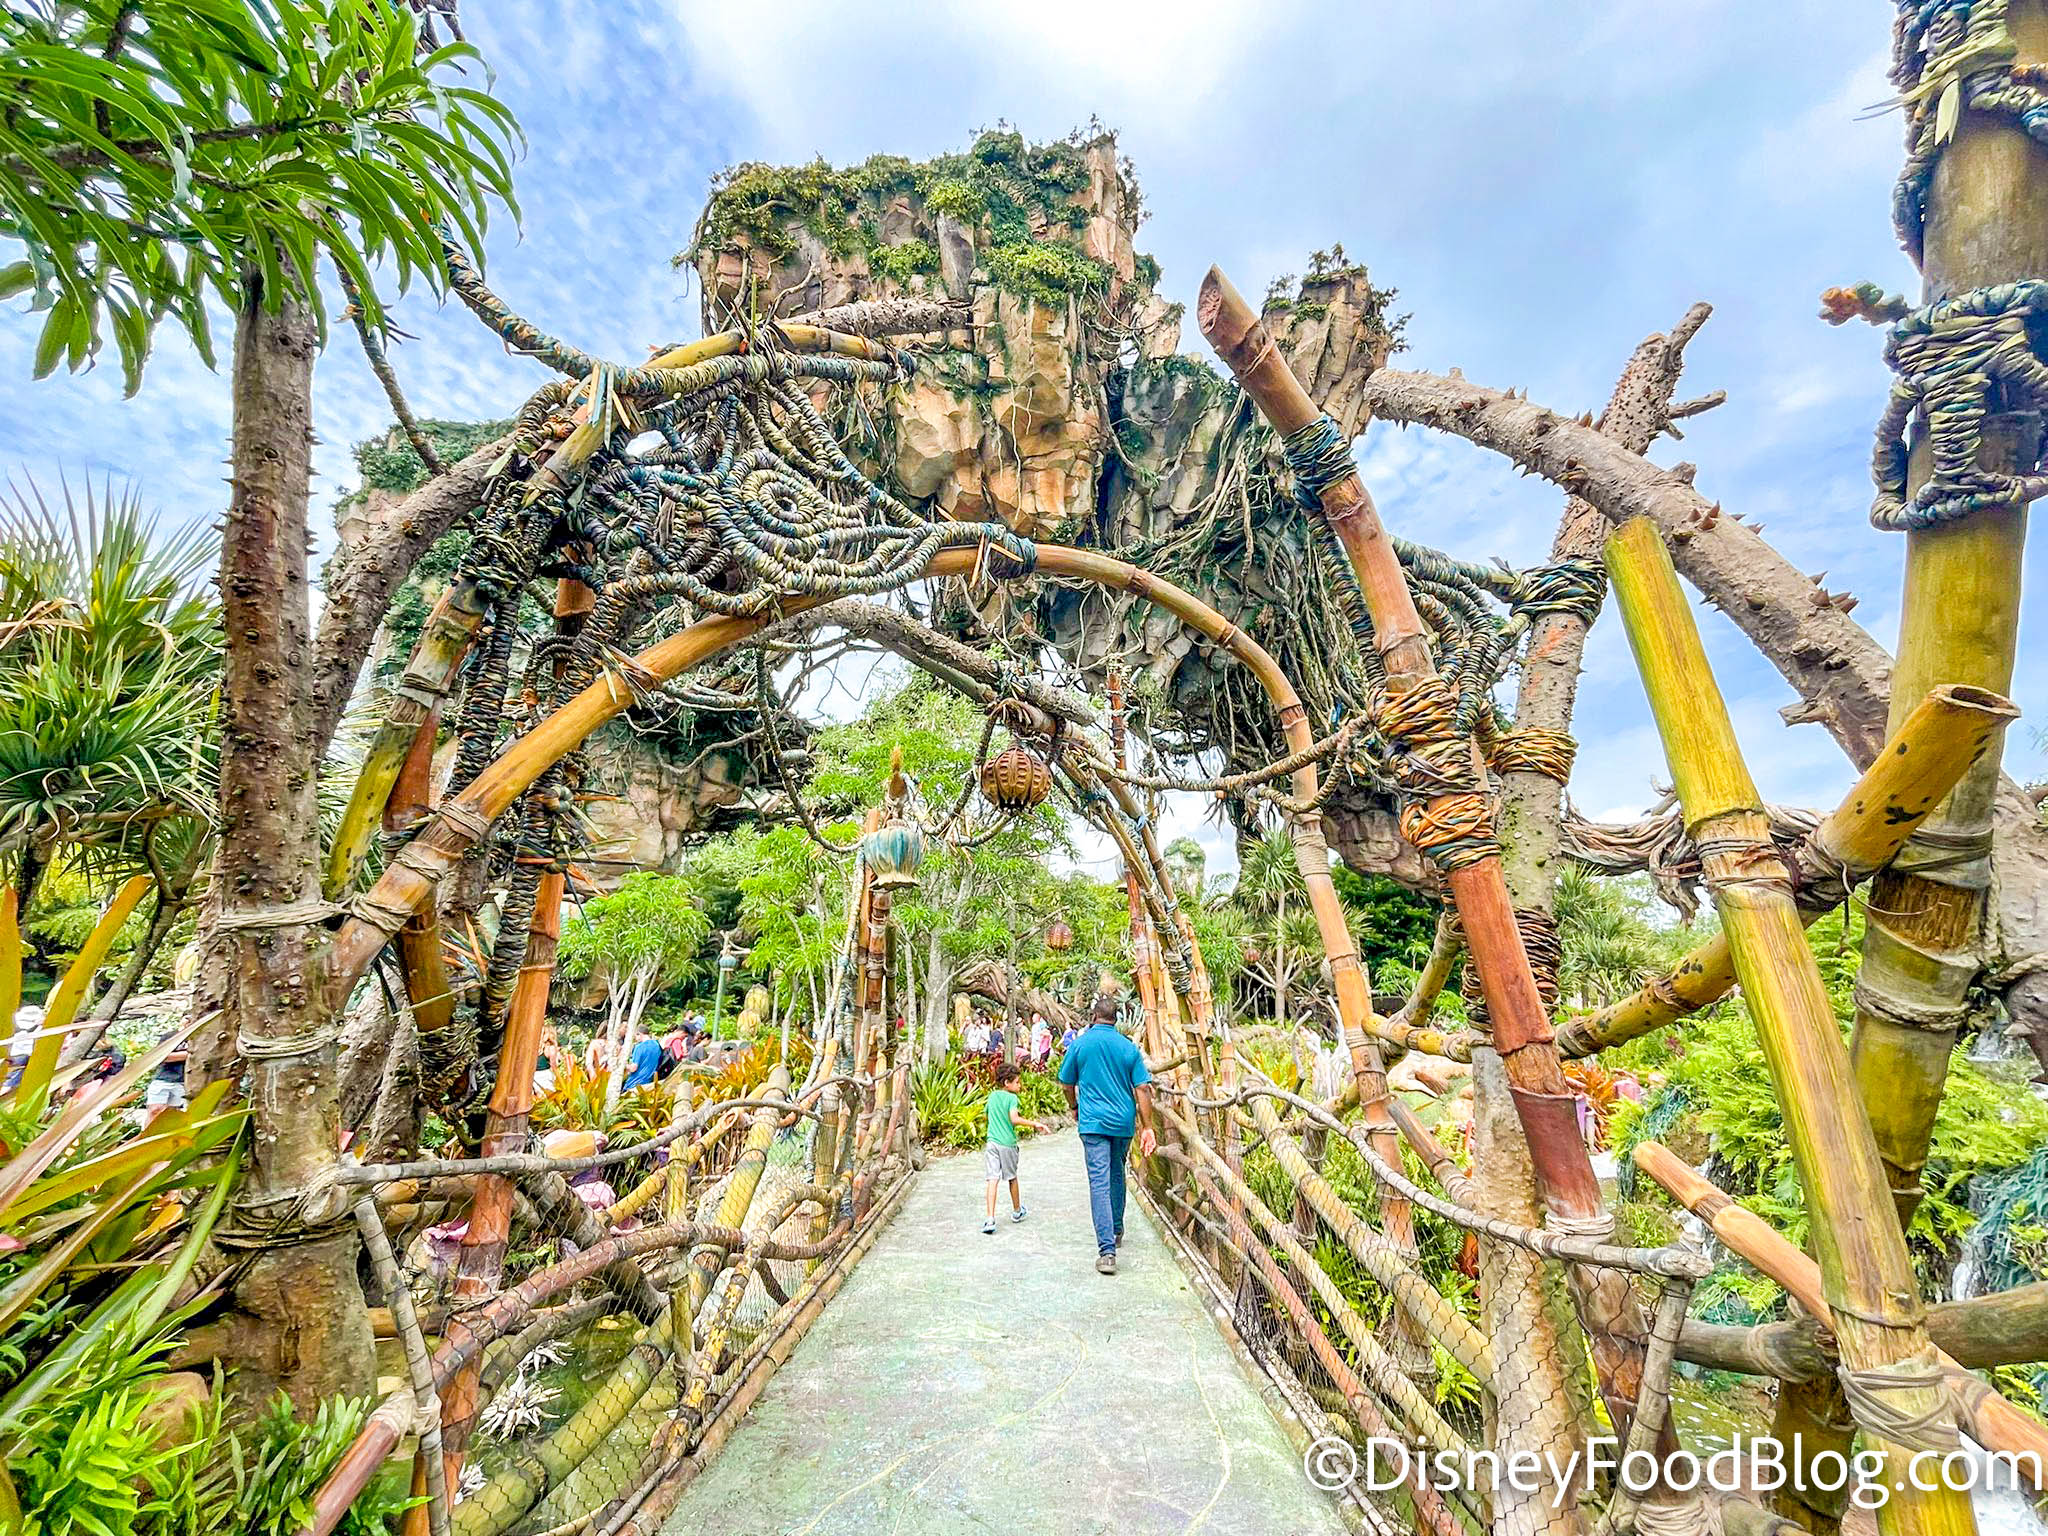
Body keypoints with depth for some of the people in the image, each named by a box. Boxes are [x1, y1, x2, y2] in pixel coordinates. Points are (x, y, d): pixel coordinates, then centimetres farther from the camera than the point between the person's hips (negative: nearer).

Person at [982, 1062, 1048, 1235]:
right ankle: (1017, 1211, 35)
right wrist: (1034, 1124, -17)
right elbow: (1014, 1119, -23)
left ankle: (990, 1219, -15)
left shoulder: (992, 1096, 9)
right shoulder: (1011, 1098, -10)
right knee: (1012, 1178, 16)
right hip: (1008, 1143, -3)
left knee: (993, 1179, -3)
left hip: (992, 1141, 4)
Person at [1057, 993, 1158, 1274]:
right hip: (1124, 1122, 3)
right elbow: (1142, 1089, -2)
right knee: (1116, 1175, 22)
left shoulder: (1080, 1044, -3)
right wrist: (1147, 1128, 2)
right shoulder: (1129, 1048, 1)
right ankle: (1116, 1230, 37)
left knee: (1099, 1182, -5)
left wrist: (1074, 1107, 25)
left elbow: (1067, 1084, 6)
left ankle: (1107, 1249, -12)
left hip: (1093, 1122, -3)